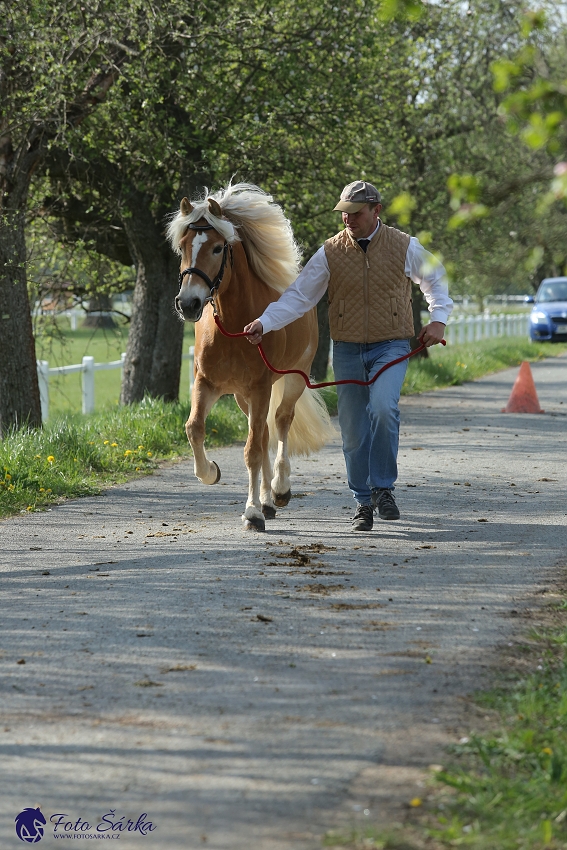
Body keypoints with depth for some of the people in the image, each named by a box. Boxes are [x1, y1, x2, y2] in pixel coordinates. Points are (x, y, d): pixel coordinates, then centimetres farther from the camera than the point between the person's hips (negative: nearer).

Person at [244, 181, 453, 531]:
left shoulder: (405, 247, -2)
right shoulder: (330, 253, -1)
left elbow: (436, 280, 14)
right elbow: (299, 296, -3)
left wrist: (439, 319, 0)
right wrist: (264, 322, -16)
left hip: (390, 347, -2)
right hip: (348, 350, 2)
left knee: (383, 408, -26)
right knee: (353, 430, 4)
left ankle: (383, 487, -10)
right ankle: (363, 502, 20)